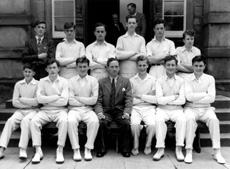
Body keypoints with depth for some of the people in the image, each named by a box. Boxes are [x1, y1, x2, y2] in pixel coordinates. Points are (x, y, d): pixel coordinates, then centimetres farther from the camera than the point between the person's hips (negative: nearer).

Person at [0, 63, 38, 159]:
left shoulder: (37, 84, -1)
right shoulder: (18, 84, 10)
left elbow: (36, 102, -10)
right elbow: (14, 102, 4)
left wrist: (21, 99, -4)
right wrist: (30, 103, -6)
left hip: (33, 111, -3)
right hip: (20, 111, 3)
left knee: (25, 121, -33)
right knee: (10, 121, -25)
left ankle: (23, 149, -35)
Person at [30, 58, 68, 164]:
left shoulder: (64, 82, 2)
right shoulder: (42, 81, 9)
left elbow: (64, 101, -10)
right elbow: (39, 99, -5)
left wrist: (47, 100, -5)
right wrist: (56, 97, -8)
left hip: (60, 110, -2)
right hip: (45, 111, 2)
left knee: (64, 121, -34)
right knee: (33, 121, -25)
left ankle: (60, 150, -23)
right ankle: (38, 151, -17)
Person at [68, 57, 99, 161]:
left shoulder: (93, 80, 7)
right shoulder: (71, 81, 8)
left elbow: (94, 100, -3)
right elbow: (70, 101, -2)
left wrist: (77, 98, -2)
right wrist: (86, 101, -3)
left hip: (88, 110, 0)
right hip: (74, 109, 0)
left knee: (95, 121, -31)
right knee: (71, 121, -32)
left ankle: (88, 149, -16)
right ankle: (76, 150, -17)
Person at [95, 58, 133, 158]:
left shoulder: (125, 81, 11)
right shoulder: (101, 82, 10)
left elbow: (129, 100, 3)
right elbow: (98, 101, 3)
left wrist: (126, 113, -15)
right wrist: (99, 113, -16)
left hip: (120, 110, 0)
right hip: (106, 111, 0)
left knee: (126, 123, -29)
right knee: (101, 123, -30)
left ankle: (125, 149, -9)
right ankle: (101, 149, -11)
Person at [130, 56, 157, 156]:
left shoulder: (153, 80, 8)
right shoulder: (131, 80, 8)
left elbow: (156, 100, -1)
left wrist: (140, 96, -5)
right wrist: (148, 97, -3)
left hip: (149, 108, 0)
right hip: (135, 108, 0)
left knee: (152, 124, -29)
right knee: (134, 124, -30)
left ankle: (148, 145, 0)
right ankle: (135, 146, -3)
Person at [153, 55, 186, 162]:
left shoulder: (181, 81, 8)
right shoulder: (159, 81, 4)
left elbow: (182, 100, -3)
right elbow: (159, 100, -8)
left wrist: (166, 100, -5)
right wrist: (174, 97, -5)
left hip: (177, 109, 1)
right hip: (163, 109, -1)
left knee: (182, 119, -31)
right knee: (159, 119, -33)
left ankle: (179, 149, -20)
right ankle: (160, 149, -22)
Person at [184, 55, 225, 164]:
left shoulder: (210, 79, 5)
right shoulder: (187, 79, 2)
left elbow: (211, 98, -6)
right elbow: (189, 96, -12)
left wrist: (195, 98, -9)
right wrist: (205, 94, -7)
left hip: (206, 109, 2)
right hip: (191, 108, -1)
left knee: (214, 119, -28)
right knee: (190, 119, -33)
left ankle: (217, 152, -21)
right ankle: (189, 152, -27)